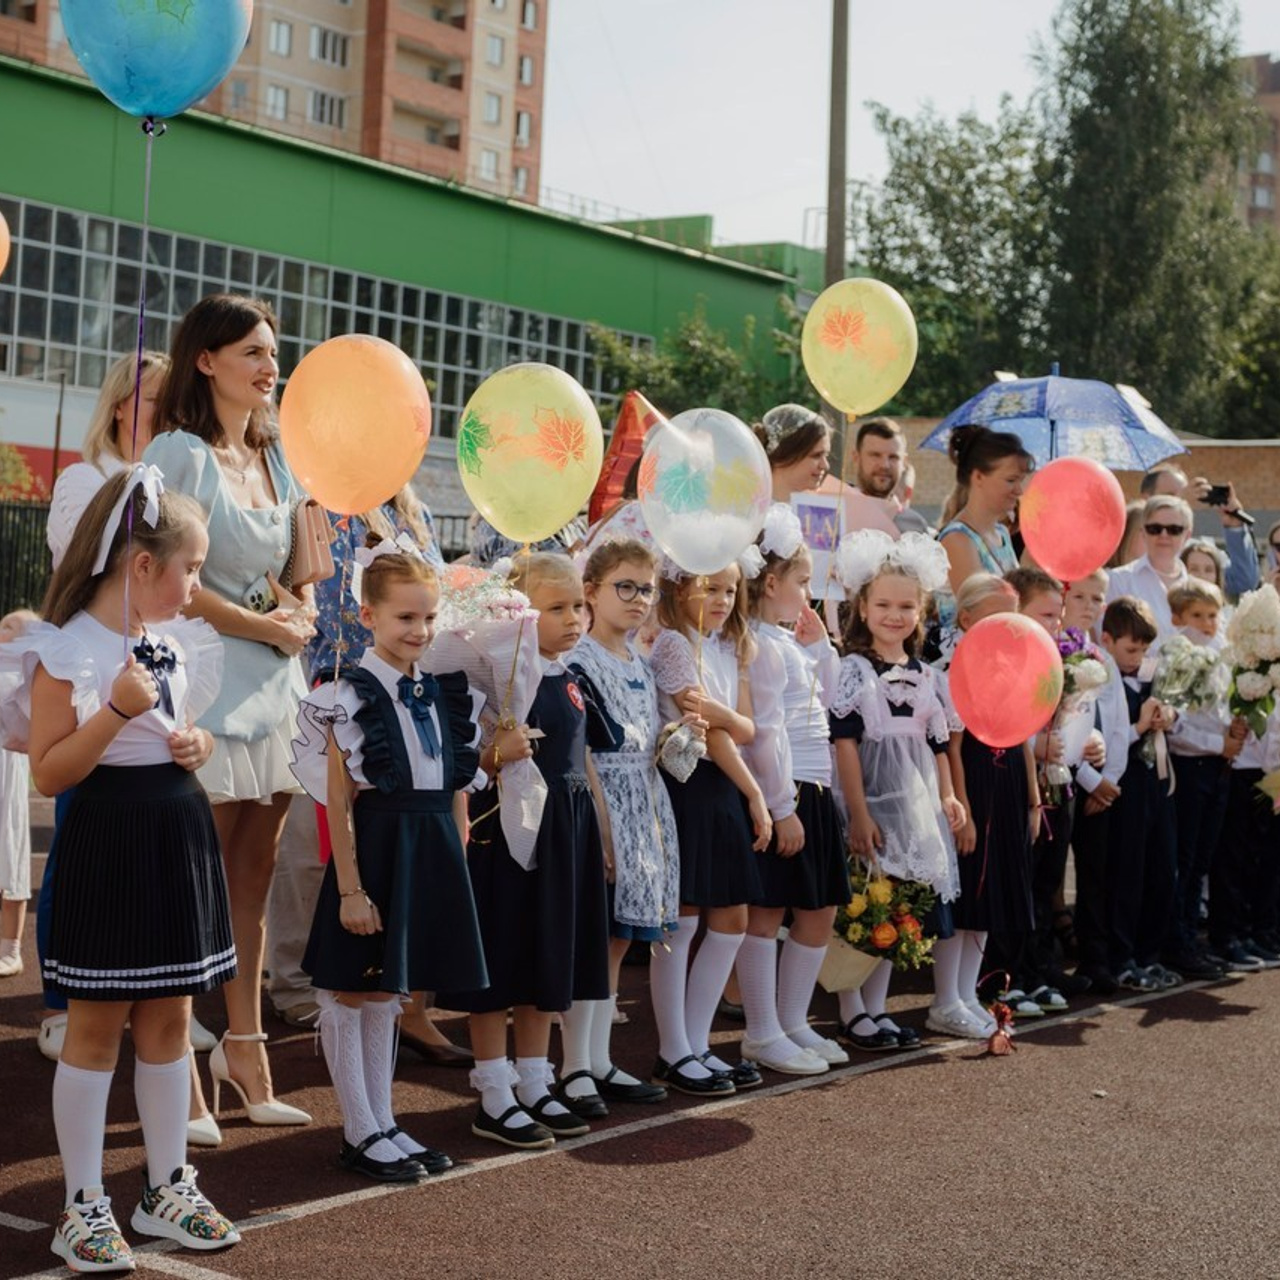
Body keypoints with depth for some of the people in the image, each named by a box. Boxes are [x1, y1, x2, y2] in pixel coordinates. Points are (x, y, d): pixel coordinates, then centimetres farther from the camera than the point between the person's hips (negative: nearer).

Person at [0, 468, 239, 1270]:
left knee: (169, 1019, 12)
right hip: (107, 843, -7)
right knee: (98, 1027, 1)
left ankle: (168, 1188, 23)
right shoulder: (66, 651, -13)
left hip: (178, 835, 7)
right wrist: (116, 712, -25)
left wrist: (196, 746, 2)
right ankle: (85, 1205, 10)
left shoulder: (172, 643, 10)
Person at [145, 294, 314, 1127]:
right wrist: (267, 625, -12)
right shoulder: (182, 453, -9)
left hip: (275, 686, 7)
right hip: (205, 686, -7)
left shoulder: (276, 457, 14)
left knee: (253, 880, 11)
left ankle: (244, 1050, 20)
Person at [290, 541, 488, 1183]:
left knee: (388, 995, 16)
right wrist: (350, 887, -15)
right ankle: (360, 1133, 14)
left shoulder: (447, 693, 9)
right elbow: (339, 802, -12)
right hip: (375, 848, -6)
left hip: (433, 853, 6)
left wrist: (458, 866, 9)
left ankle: (382, 1123, 24)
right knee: (351, 994, 3)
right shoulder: (350, 696, -9)